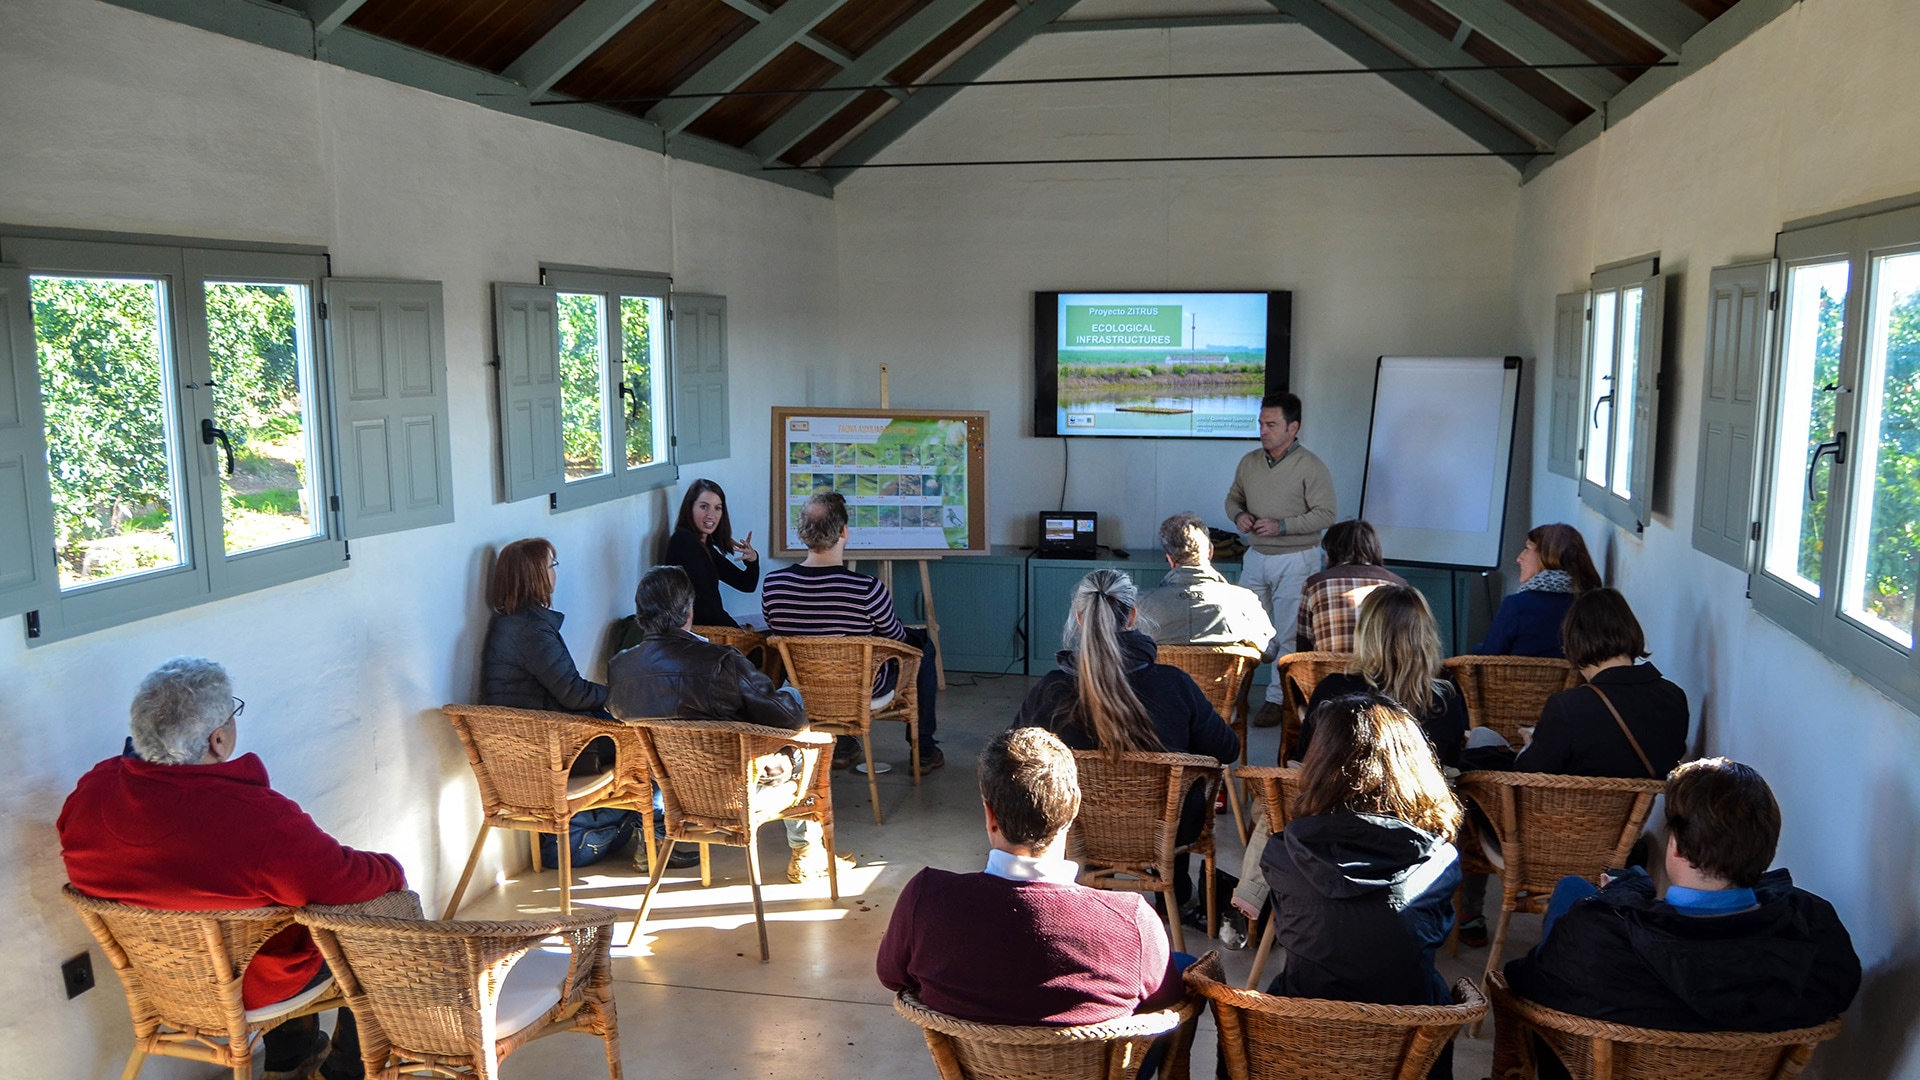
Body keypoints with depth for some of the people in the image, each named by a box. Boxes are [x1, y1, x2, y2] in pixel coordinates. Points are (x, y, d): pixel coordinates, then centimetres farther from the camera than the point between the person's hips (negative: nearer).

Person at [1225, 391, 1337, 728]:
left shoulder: (1311, 467, -12)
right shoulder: (1249, 462, 5)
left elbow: (1326, 514, -14)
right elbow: (1233, 498, 17)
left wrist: (1281, 526, -22)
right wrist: (1239, 515, -6)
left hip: (1295, 561, -5)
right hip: (1256, 557, 5)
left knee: (1289, 633, 0)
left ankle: (1278, 699, 9)